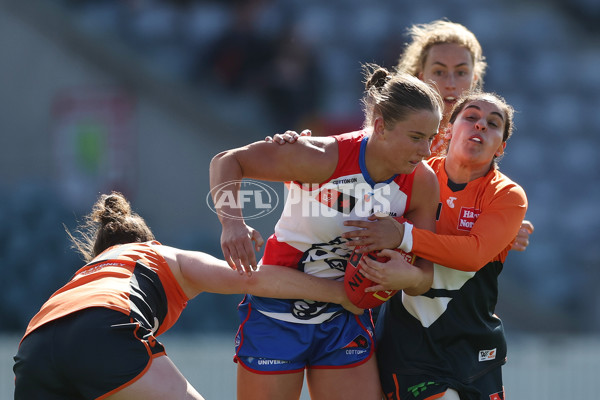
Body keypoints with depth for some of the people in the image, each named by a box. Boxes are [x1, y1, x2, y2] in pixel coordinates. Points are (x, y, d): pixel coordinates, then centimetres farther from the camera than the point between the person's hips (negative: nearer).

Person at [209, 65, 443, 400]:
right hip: (278, 314, -4)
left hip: (346, 321, 4)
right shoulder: (324, 157, -23)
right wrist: (232, 222, -32)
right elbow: (226, 161, -13)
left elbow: (424, 278, -6)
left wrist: (406, 276, -31)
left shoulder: (422, 182, -10)